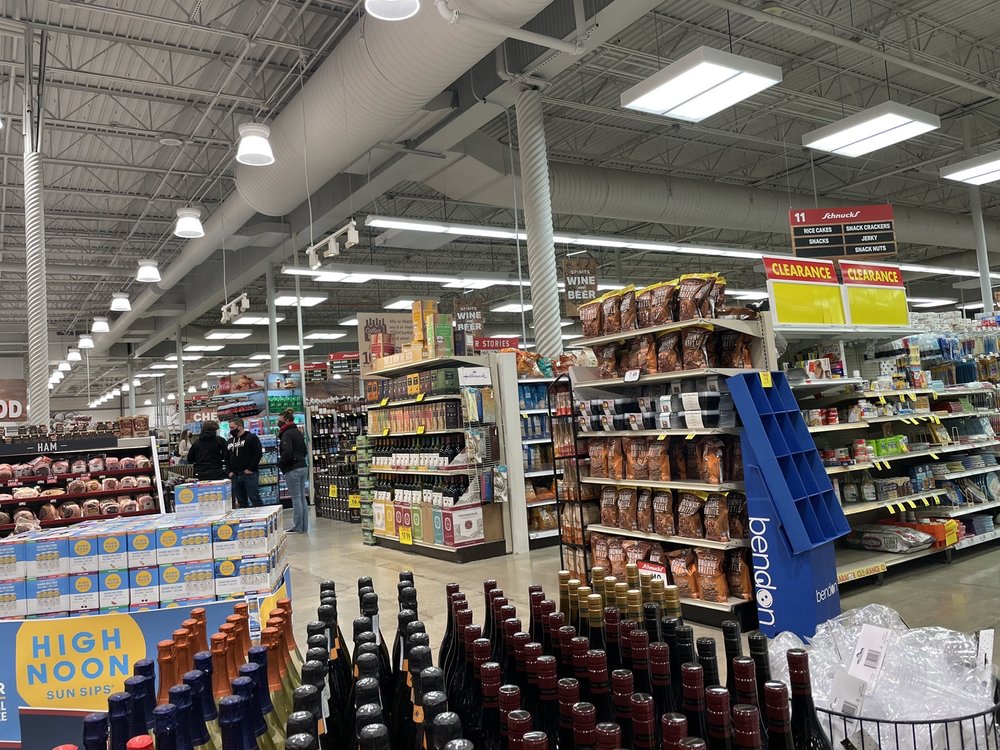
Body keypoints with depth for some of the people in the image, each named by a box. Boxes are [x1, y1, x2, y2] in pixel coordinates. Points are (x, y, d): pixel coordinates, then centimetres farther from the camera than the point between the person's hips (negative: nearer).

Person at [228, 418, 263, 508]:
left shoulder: (251, 438, -3)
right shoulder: (230, 441, 18)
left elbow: (258, 453, -11)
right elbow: (227, 458, 23)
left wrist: (251, 469, -15)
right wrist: (230, 471, 9)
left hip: (249, 474, -7)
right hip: (235, 476, 7)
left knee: (255, 500, -8)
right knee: (241, 502, 9)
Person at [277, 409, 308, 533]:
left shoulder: (287, 434, -12)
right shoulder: (298, 432, 16)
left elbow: (287, 453, -21)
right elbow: (304, 451, 21)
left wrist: (280, 464, -6)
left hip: (292, 470, -9)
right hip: (302, 466, 9)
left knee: (296, 498, -4)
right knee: (302, 497, 10)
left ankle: (298, 527, 0)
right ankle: (304, 526, 13)